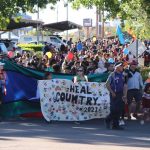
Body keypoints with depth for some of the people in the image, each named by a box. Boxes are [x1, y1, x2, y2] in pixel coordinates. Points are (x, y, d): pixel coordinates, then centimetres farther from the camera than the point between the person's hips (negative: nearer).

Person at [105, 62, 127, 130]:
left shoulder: (122, 75, 12)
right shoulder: (112, 75, -7)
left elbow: (124, 85, 15)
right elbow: (107, 84, -10)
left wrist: (124, 95, 8)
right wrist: (112, 92, -11)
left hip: (120, 94, 6)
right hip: (114, 95, -6)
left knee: (120, 110, 4)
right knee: (114, 110, -9)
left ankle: (115, 125, 11)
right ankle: (108, 120, 15)